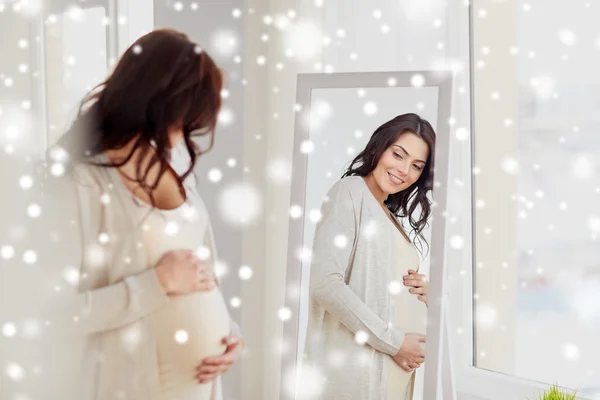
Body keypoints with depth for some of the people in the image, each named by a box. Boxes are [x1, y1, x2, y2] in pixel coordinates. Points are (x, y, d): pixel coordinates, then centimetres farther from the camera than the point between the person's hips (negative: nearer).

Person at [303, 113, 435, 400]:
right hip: (356, 365, -8)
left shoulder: (391, 216, 17)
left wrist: (423, 292, 5)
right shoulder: (350, 191, -6)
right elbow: (325, 284, -18)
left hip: (397, 369, 8)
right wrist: (393, 342, -14)